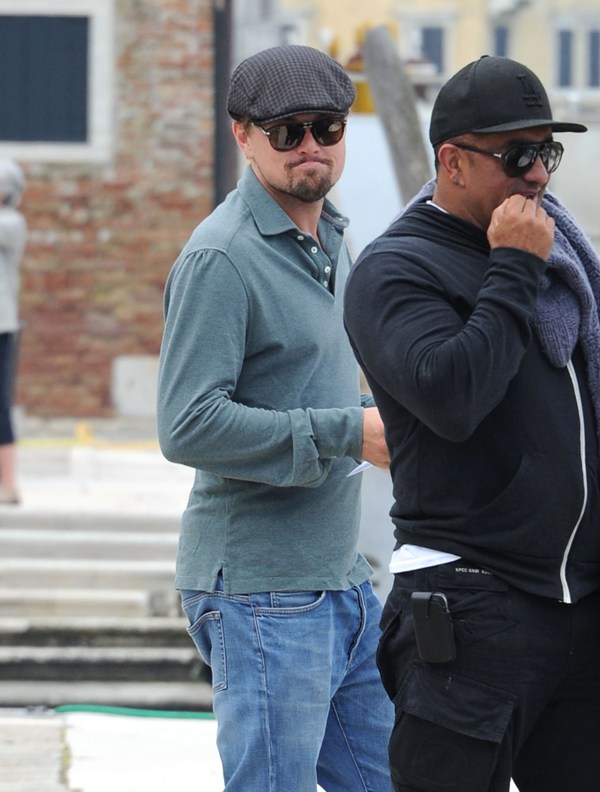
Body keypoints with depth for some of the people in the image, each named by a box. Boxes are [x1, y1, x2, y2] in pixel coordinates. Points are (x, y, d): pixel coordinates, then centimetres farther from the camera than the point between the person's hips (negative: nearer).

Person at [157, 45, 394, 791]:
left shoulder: (328, 240, 16)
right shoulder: (221, 258, -14)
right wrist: (349, 431, -19)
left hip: (341, 580, 9)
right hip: (261, 592, -9)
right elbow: (189, 426, -22)